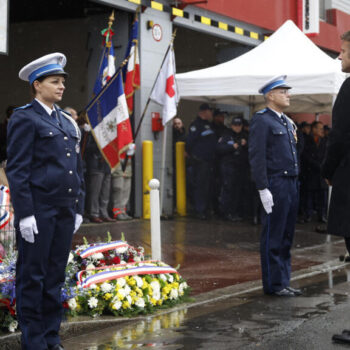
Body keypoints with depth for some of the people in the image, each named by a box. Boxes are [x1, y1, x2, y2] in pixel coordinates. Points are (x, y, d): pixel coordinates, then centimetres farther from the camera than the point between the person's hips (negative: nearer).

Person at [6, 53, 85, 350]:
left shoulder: (68, 122, 16)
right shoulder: (24, 119, -5)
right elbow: (17, 169, -11)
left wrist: (78, 208, 14)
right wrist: (25, 214, -16)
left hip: (65, 212, 7)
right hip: (38, 211, -7)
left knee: (55, 275, 12)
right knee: (32, 277, 1)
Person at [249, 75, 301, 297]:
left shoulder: (288, 122, 19)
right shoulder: (262, 120, -8)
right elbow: (257, 157, -14)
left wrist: (295, 184, 17)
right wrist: (263, 189, -19)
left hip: (291, 185, 9)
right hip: (275, 185, -9)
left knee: (286, 237, 12)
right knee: (273, 238, -2)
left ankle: (283, 282, 20)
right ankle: (274, 284, 4)